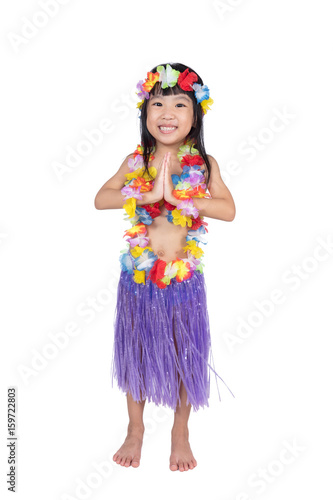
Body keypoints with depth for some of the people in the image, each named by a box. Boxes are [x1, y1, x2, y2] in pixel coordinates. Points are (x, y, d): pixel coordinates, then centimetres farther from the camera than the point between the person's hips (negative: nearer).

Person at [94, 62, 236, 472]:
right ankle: (135, 430, 38)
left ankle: (180, 433, 36)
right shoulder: (136, 161, -2)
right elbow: (100, 199, -10)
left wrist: (175, 195, -26)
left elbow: (229, 210, -18)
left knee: (184, 353, 12)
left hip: (184, 275, -1)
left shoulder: (204, 164, -6)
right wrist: (148, 193, -22)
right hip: (138, 273, 2)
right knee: (136, 350, 15)